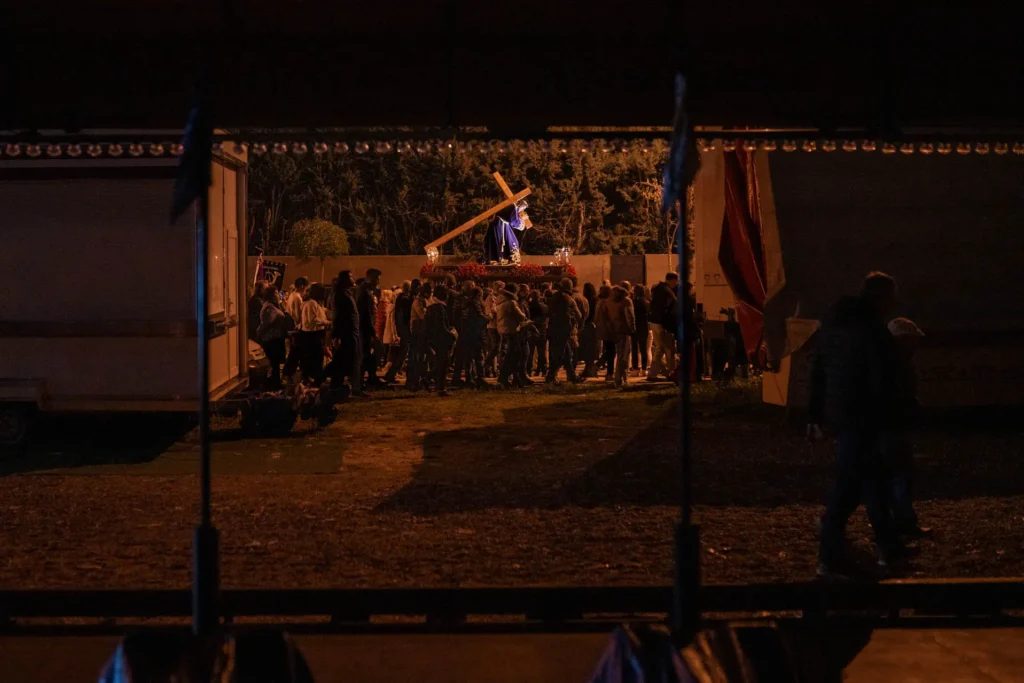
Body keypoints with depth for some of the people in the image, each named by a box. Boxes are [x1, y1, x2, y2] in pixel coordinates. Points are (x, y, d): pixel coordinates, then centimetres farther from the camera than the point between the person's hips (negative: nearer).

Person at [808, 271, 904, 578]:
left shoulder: (832, 323, 12)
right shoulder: (873, 331, -15)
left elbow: (818, 371, 15)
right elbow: (882, 382, -16)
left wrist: (815, 415, 19)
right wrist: (884, 419, -7)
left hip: (835, 413, 9)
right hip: (861, 417, -9)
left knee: (872, 476, 18)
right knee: (848, 484, -4)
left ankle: (887, 547, 25)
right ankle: (830, 558, -2)